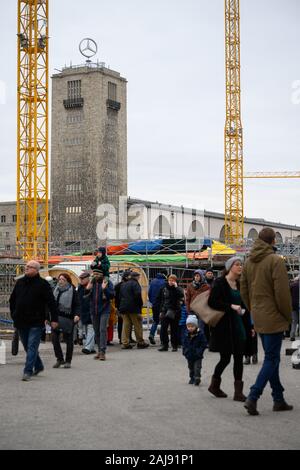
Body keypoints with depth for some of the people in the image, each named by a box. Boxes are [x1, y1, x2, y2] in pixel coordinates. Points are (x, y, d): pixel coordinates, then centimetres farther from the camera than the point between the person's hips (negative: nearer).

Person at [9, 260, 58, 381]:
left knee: (32, 346, -9)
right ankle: (38, 366, 31)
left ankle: (28, 371, -11)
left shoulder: (42, 284, -6)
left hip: (36, 322, -6)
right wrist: (14, 315, 14)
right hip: (21, 322, 6)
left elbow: (51, 302, -7)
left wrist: (54, 319, -11)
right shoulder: (20, 282, 10)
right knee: (27, 346, 14)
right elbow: (12, 300, 20)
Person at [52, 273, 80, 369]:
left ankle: (68, 361, 13)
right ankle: (59, 359, 11)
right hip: (56, 317, 5)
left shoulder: (72, 291, -3)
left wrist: (77, 314, -23)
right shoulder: (56, 290, 13)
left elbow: (77, 305, -7)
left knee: (68, 340, 3)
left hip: (68, 318, -5)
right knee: (54, 338, -3)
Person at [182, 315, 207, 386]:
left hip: (197, 356, -5)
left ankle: (197, 378, -11)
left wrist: (199, 351, -17)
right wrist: (184, 351, -1)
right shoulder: (186, 335, 0)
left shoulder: (200, 334, -13)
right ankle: (192, 378, 28)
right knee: (191, 368, 16)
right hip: (189, 356, 5)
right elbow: (184, 344, 11)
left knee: (197, 367, -12)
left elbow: (204, 344, -10)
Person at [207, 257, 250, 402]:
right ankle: (214, 385, 22)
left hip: (238, 324, 7)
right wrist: (231, 306, -22)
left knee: (239, 358, 3)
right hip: (224, 326, -6)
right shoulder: (220, 282, -9)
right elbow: (212, 302, -17)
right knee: (225, 358, 0)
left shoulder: (239, 284, 11)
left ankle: (238, 392, 8)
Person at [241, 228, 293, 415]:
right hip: (273, 317, -7)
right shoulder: (276, 260, -15)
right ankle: (253, 398, -10)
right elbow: (282, 292, -17)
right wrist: (288, 315, -6)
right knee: (271, 359, -2)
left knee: (272, 358, 15)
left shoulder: (249, 262, 9)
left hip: (259, 318, 7)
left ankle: (279, 399, 20)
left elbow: (244, 289, 13)